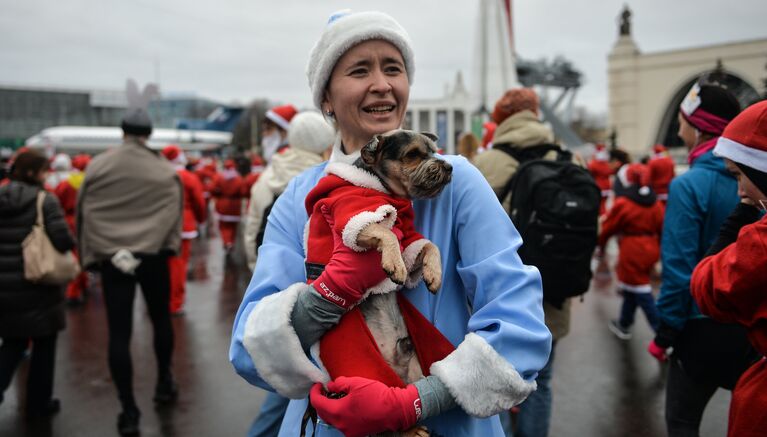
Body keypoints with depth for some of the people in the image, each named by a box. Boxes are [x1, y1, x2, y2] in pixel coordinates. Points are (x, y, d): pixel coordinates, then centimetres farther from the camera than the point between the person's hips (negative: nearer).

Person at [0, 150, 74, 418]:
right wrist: (71, 244, 0)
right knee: (44, 344, 13)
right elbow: (63, 239, -21)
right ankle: (39, 403, 21)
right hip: (36, 286, -5)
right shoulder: (44, 200, -11)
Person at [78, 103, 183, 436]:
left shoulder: (97, 166, 3)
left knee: (119, 333, 2)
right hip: (153, 256, 0)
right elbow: (174, 213, -3)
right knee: (161, 319, 20)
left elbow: (84, 212, 4)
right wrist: (168, 246, 4)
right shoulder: (165, 170, -1)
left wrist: (91, 254, 4)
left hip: (111, 257, 0)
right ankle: (164, 382, 31)